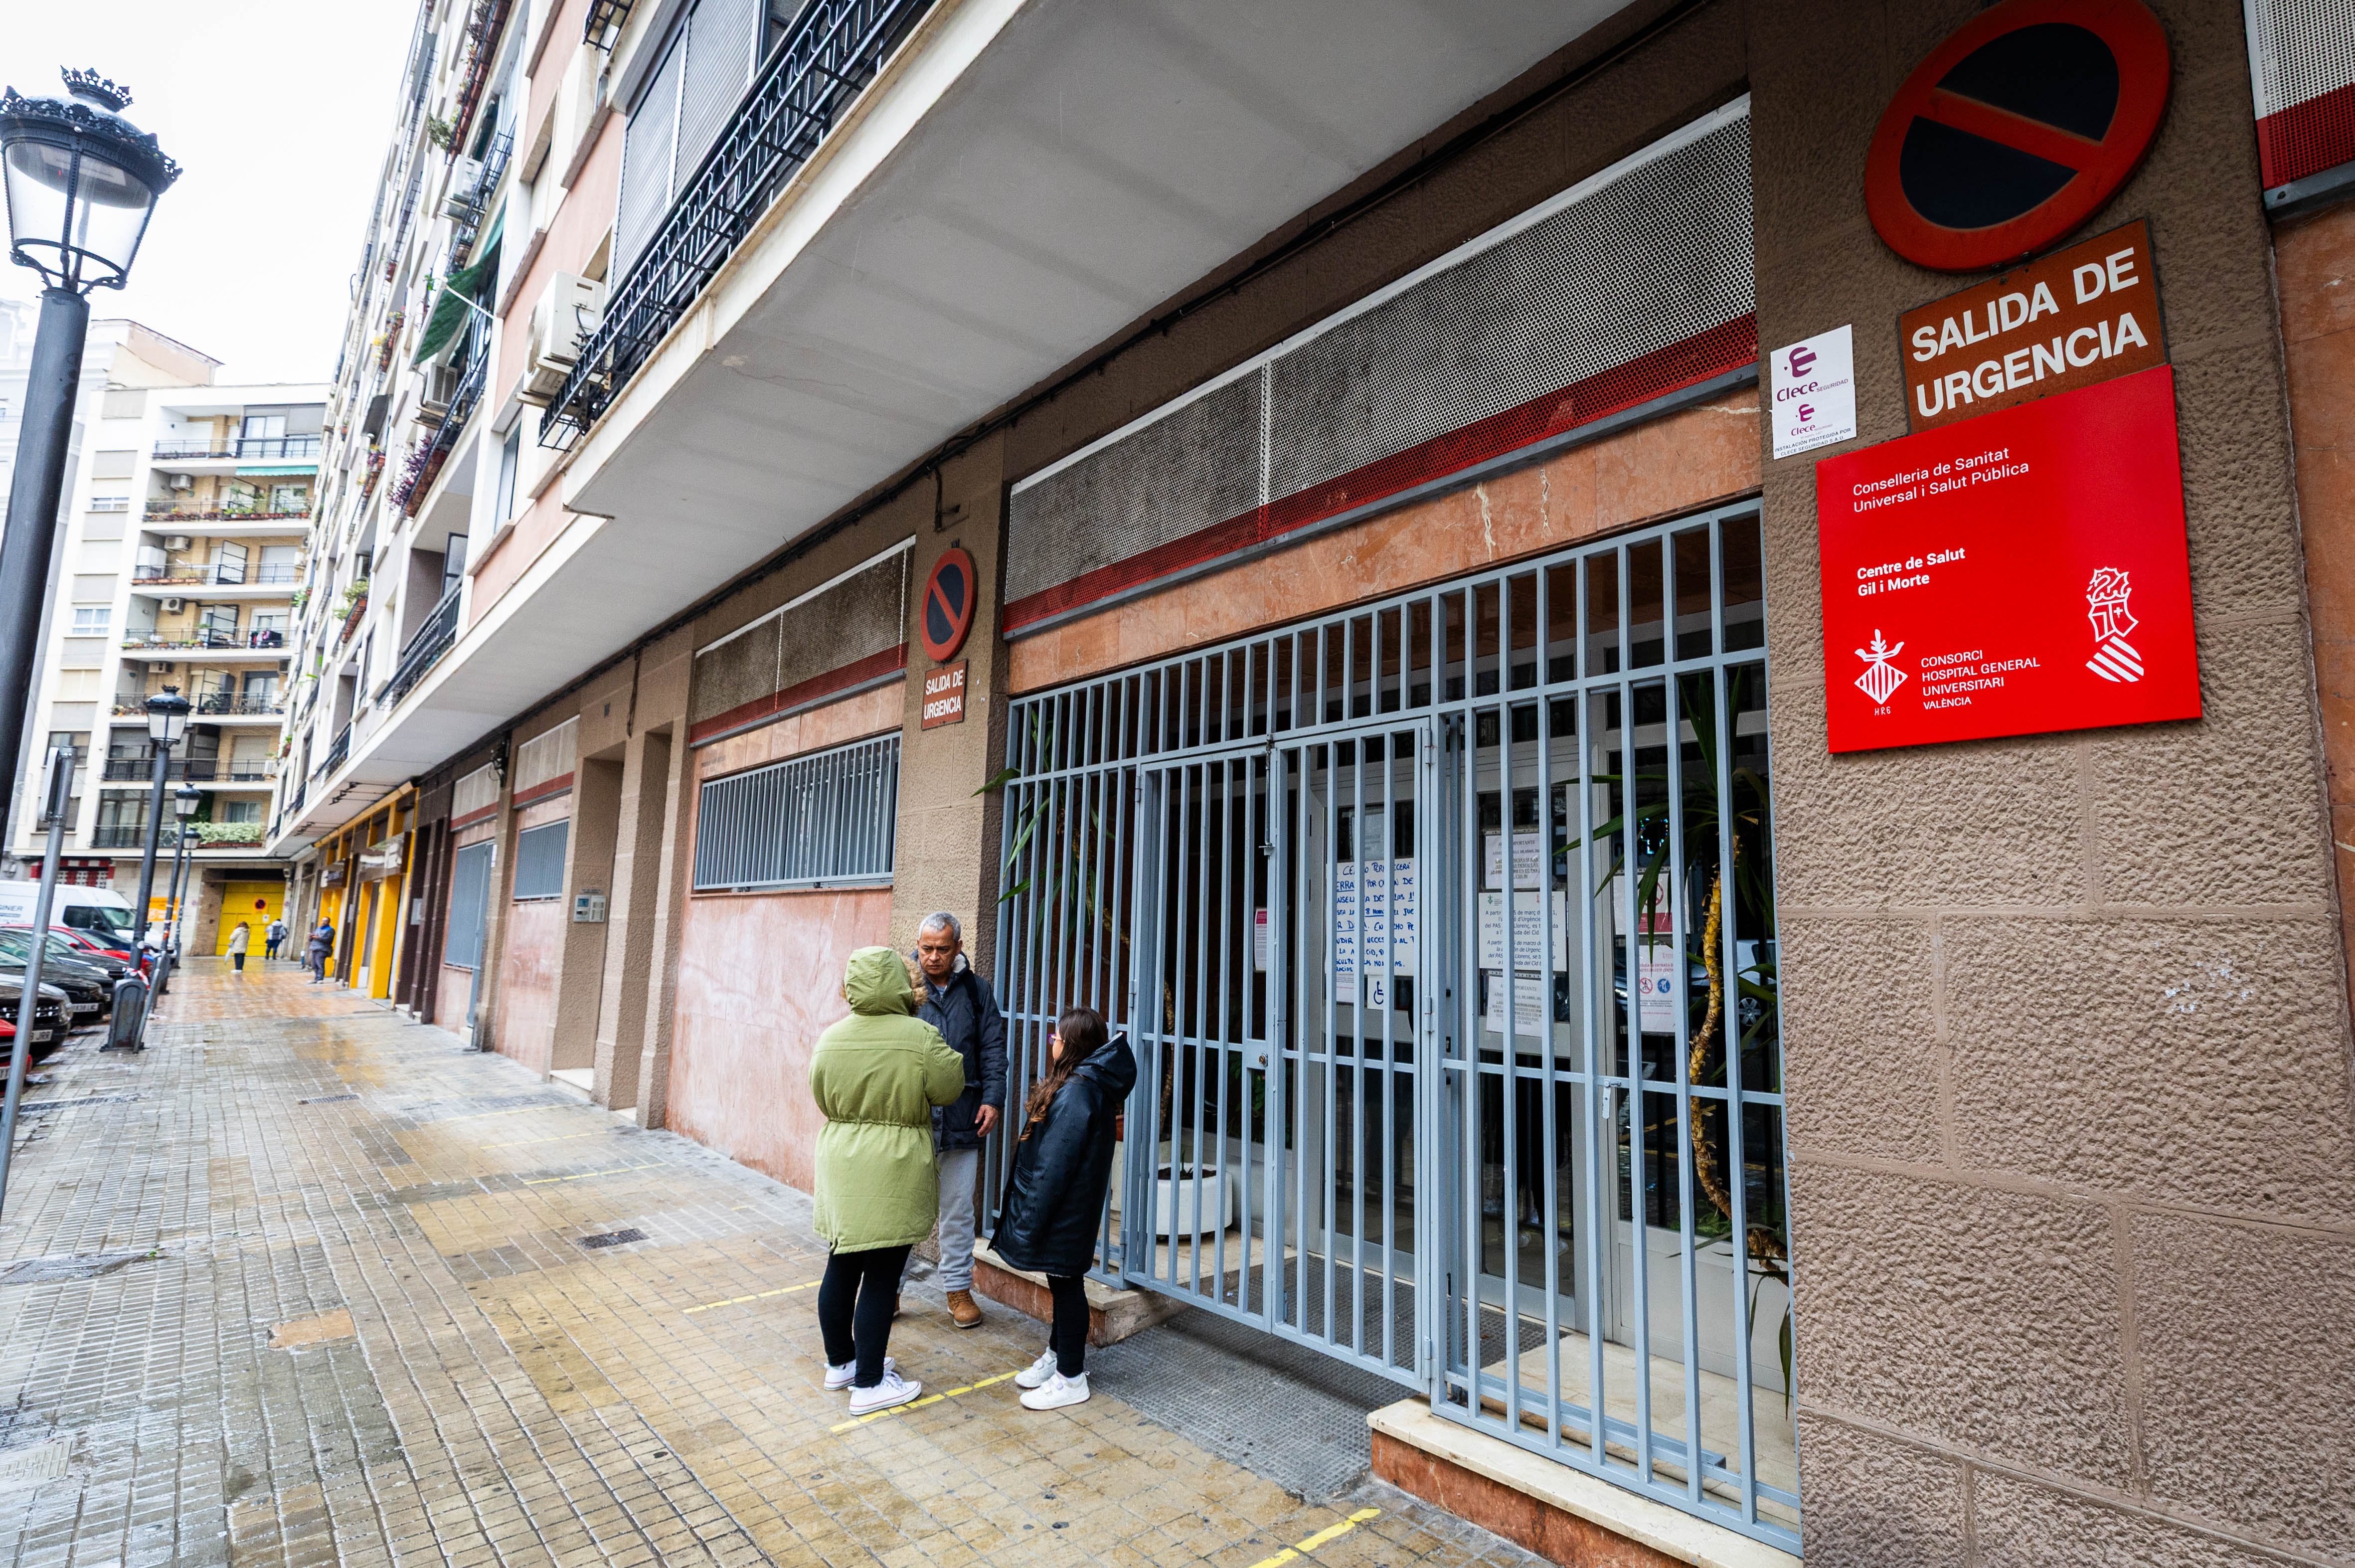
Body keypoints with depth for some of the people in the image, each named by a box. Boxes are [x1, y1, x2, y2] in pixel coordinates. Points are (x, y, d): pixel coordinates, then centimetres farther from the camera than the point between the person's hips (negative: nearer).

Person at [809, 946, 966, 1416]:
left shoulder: (831, 1038, 0)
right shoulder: (920, 1037, -16)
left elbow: (823, 1100, 12)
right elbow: (950, 1088, -4)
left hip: (839, 1165, 6)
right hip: (893, 1170, -6)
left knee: (842, 1268, 17)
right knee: (880, 1278, 4)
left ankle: (840, 1362, 35)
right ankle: (869, 1384, 13)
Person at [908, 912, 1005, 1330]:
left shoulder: (976, 990, 7)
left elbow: (993, 1050, 9)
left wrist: (992, 1098, -2)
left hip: (961, 1118, 2)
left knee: (958, 1208, 11)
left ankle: (958, 1289, 25)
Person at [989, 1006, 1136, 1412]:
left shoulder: (1075, 1092, -26)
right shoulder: (1086, 1084, 6)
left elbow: (1055, 1164, -25)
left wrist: (1031, 1218, -19)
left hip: (1065, 1208, -10)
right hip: (1067, 1206, 10)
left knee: (1065, 1282, 3)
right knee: (1062, 1282, 21)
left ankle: (1071, 1379, 16)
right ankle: (1059, 1353, 38)